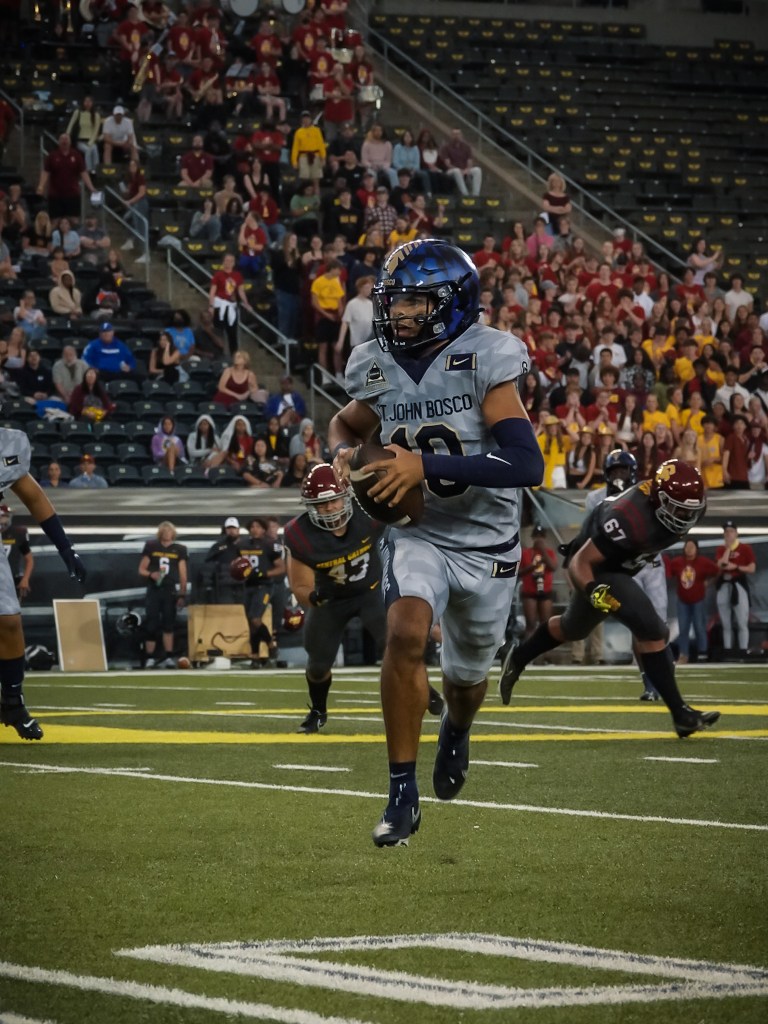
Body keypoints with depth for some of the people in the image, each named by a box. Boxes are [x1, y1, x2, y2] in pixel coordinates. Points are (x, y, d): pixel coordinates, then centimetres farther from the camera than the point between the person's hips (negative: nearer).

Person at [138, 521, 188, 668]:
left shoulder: (179, 550, 8)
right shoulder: (151, 547, 6)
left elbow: (183, 574, 8)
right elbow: (141, 570, 8)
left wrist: (182, 595, 1)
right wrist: (151, 574, -14)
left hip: (170, 591, 1)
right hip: (153, 591, -1)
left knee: (168, 625, 3)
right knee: (152, 625, -3)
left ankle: (168, 657, 5)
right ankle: (149, 659, -1)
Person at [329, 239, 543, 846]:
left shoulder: (485, 362, -19)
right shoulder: (378, 369, -5)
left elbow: (528, 464, -29)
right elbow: (347, 422, 18)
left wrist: (428, 465, -33)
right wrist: (342, 453, -7)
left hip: (486, 543, -1)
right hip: (418, 533, 1)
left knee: (466, 677, 17)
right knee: (406, 632, -28)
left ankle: (457, 729, 56)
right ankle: (403, 793, -21)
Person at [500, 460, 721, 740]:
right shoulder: (630, 519, -39)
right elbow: (580, 562, -33)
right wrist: (593, 591, -50)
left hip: (617, 567, 9)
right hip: (598, 571, -9)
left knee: (573, 628, 29)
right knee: (652, 632, -19)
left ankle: (517, 659, 51)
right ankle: (680, 714, -14)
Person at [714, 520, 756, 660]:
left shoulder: (746, 549, 0)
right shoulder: (720, 550, 11)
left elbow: (752, 569, -5)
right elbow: (721, 564, -8)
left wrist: (736, 567, -15)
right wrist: (728, 547, -7)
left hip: (739, 586, -4)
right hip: (723, 587, 4)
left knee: (742, 623, -7)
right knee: (726, 624, 8)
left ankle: (742, 653, -6)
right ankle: (727, 652, 12)